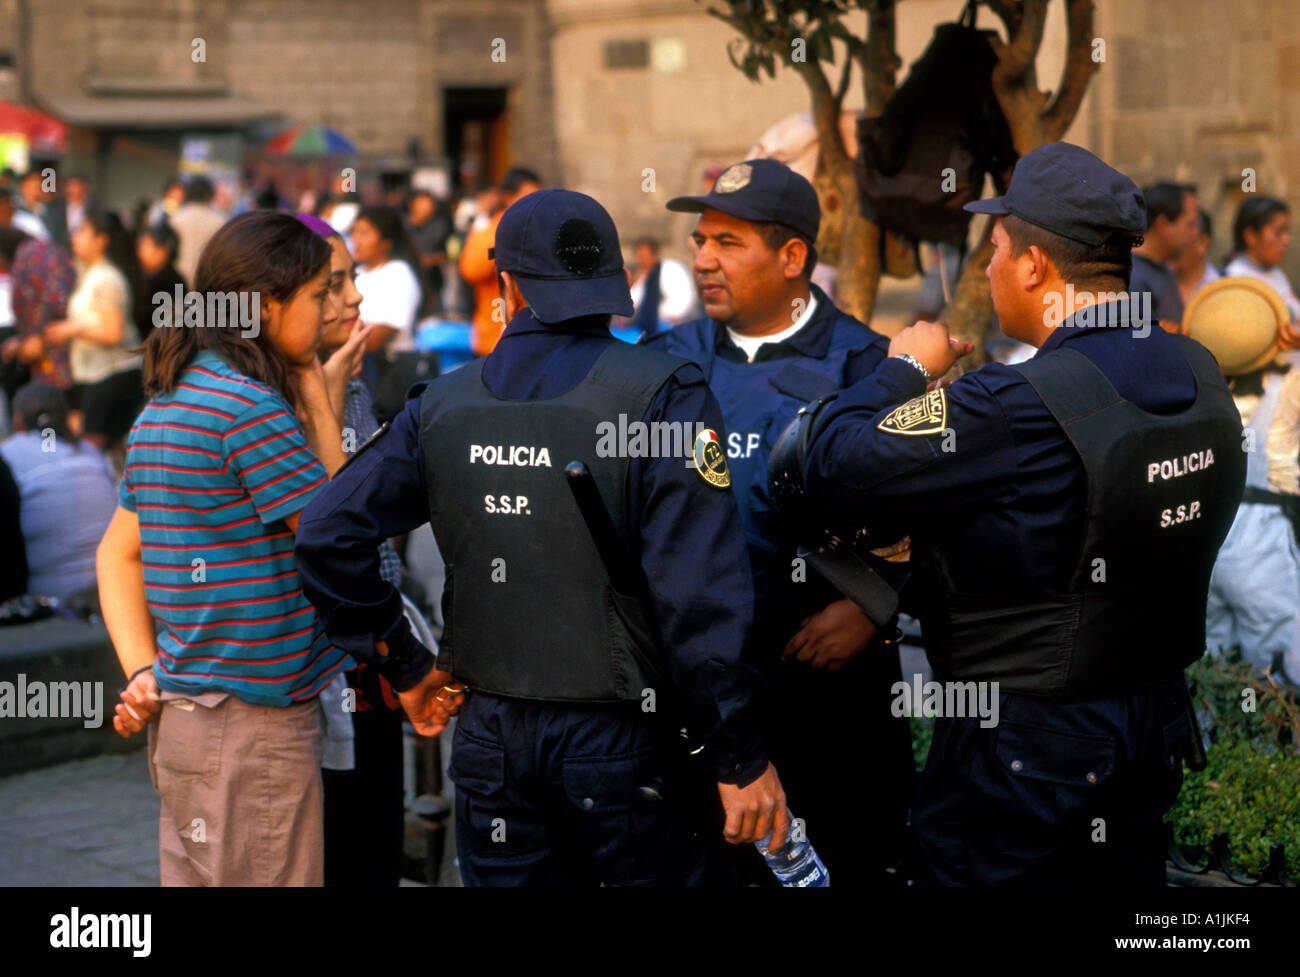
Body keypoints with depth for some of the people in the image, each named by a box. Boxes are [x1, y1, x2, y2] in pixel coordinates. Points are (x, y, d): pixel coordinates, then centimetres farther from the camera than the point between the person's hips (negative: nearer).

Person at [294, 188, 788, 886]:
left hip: (492, 737, 4)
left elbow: (327, 534, -1)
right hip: (626, 743, -4)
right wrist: (741, 757, -13)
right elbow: (699, 591, -17)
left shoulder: (442, 405, 2)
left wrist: (407, 662, 8)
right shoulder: (662, 396, -11)